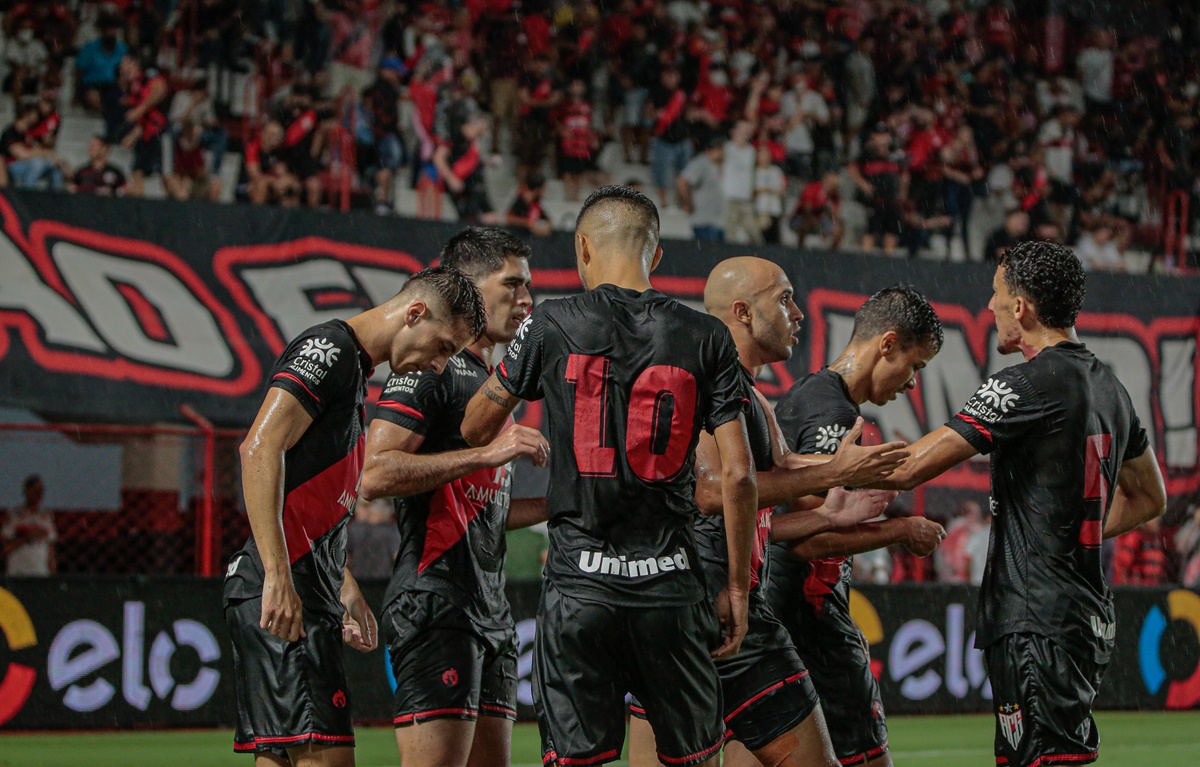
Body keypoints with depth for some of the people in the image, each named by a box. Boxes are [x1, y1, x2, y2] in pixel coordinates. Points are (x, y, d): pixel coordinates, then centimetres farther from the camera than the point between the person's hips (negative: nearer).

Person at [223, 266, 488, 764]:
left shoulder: (354, 369, 23)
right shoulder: (328, 349, -8)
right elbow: (259, 448, -20)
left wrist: (346, 590, 27)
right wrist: (277, 577, -26)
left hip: (306, 593, 10)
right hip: (283, 592, -10)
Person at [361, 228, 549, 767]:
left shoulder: (489, 380, 24)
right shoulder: (428, 368, -6)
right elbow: (376, 474, -19)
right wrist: (488, 452, -20)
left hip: (490, 613, 10)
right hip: (436, 604, -10)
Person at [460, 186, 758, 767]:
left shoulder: (552, 326, 1)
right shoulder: (706, 338, 3)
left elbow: (477, 429, 13)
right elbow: (737, 474, -1)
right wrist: (737, 588, 7)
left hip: (578, 582, -1)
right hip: (671, 586, 1)